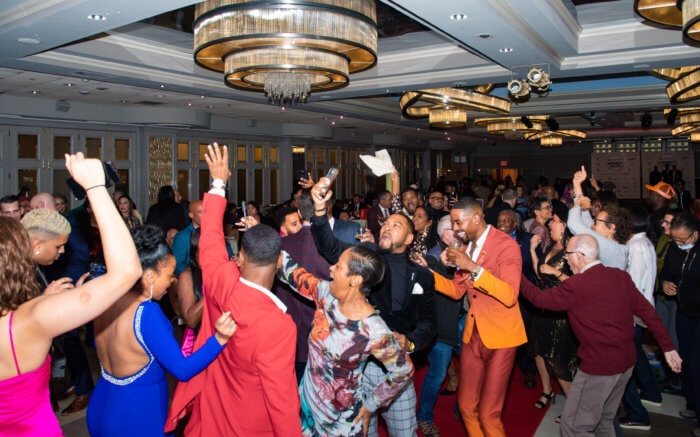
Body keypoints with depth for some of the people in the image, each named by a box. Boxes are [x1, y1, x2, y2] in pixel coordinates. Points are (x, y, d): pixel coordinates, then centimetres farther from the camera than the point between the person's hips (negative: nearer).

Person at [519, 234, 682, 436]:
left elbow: (540, 298, -10)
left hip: (599, 367, -8)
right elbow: (647, 311, 6)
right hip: (627, 362, 8)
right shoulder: (621, 276, 2)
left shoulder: (577, 285, -20)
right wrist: (668, 346, 13)